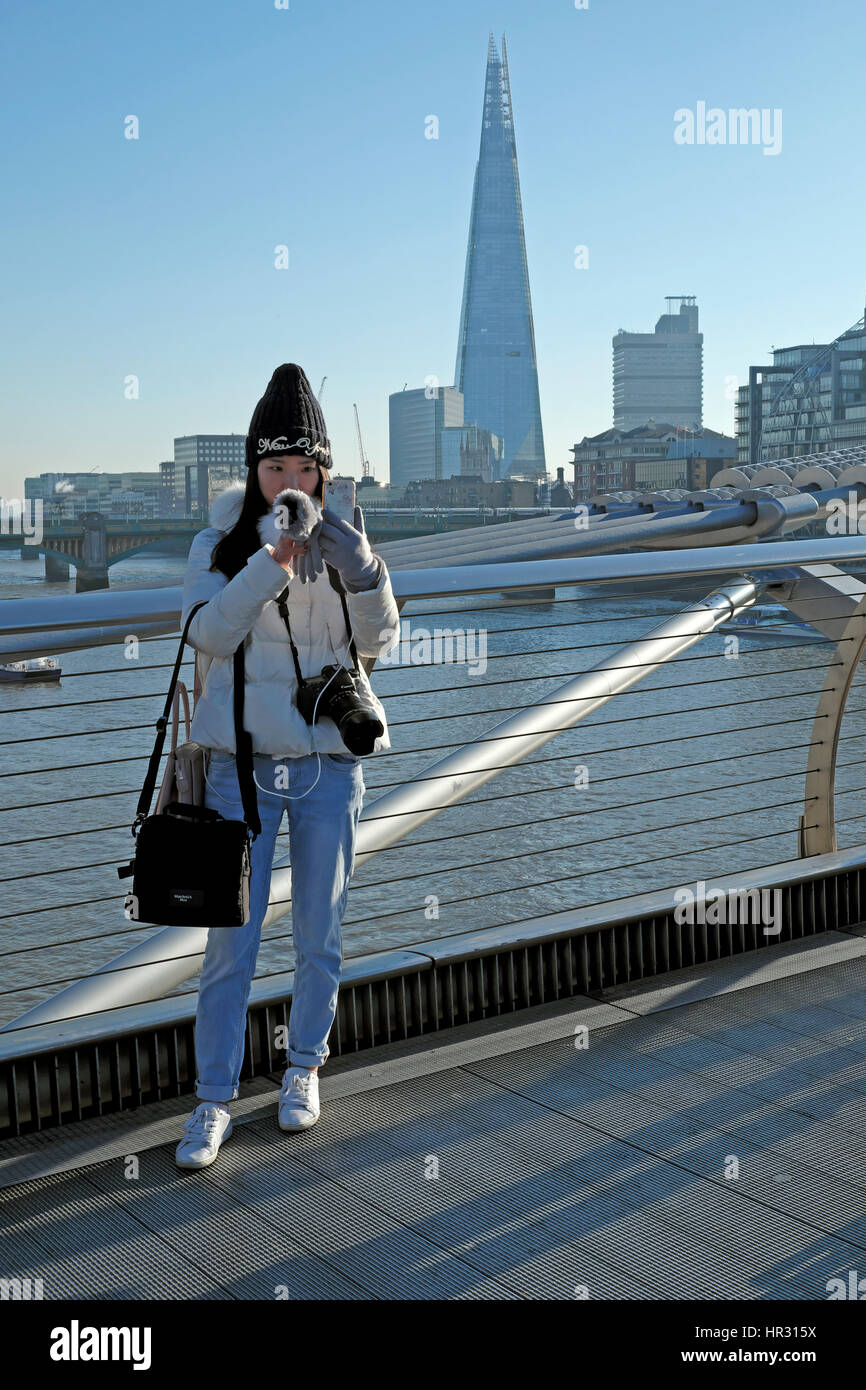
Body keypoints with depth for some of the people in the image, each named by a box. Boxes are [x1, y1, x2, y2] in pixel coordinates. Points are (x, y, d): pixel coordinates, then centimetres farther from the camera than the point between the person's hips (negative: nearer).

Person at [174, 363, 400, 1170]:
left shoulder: (341, 542, 5)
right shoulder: (221, 545, 0)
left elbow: (379, 641, -5)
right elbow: (210, 630, -17)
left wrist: (361, 572, -23)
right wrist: (276, 557, -27)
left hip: (329, 764, 2)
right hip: (243, 764, -2)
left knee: (319, 936, 12)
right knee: (230, 944, 1)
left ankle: (304, 1067, 32)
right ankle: (213, 1101, 13)